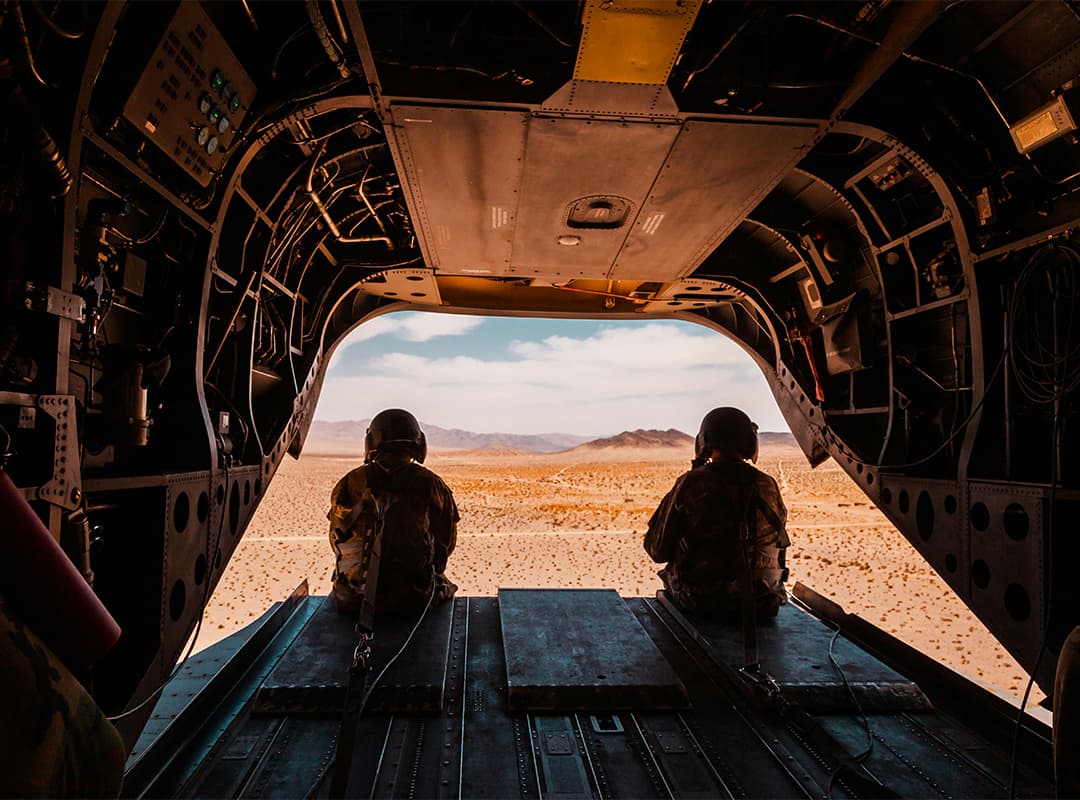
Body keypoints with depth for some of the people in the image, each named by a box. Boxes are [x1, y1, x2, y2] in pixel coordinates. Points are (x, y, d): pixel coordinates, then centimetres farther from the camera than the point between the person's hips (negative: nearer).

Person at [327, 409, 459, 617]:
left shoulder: (349, 484, -1)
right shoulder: (431, 485, -4)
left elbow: (338, 541, 12)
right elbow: (447, 541, 7)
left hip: (353, 601, 1)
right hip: (415, 599, -1)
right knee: (445, 587, 31)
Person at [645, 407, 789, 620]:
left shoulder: (691, 484, -13)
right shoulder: (768, 486, -3)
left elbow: (658, 550, -7)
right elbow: (779, 544, 13)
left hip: (702, 601, -3)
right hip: (760, 604, 3)